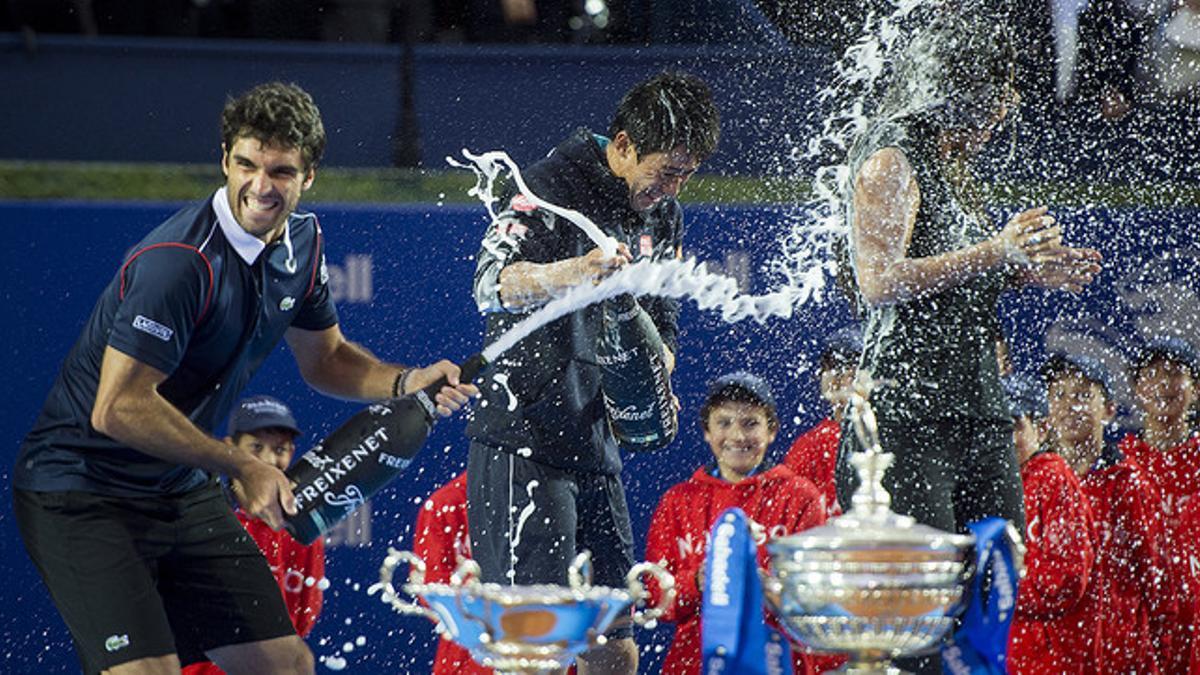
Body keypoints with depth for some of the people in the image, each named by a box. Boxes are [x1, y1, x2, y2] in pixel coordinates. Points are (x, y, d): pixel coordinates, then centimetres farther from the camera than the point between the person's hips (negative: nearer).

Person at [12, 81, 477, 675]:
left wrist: (405, 383, -1)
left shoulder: (301, 240, 2)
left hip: (184, 492, 9)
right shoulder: (179, 261, -26)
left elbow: (324, 359, 18)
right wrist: (241, 467, -22)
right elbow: (118, 408, -28)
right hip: (81, 492, -8)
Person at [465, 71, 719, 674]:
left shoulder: (663, 216, 12)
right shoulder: (550, 189, -12)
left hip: (596, 449, 8)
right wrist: (573, 273, -48)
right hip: (523, 442, -8)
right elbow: (491, 284, -27)